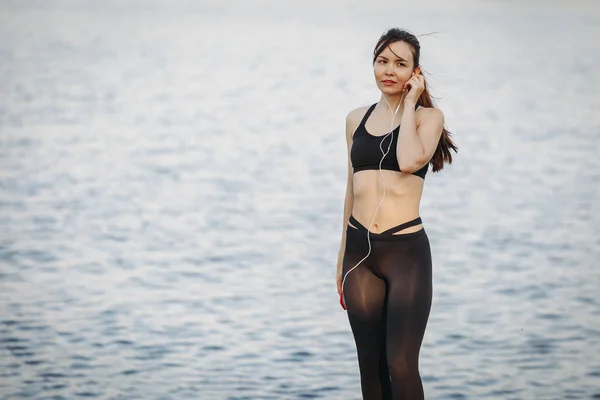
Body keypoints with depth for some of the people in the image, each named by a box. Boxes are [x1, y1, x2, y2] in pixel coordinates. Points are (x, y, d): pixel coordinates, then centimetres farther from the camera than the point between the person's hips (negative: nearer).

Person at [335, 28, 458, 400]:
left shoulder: (428, 115, 0)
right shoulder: (357, 119, 13)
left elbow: (409, 161, -21)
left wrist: (409, 104, -8)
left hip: (406, 249, -5)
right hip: (360, 250, 5)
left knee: (401, 364, -11)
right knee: (370, 365, 8)